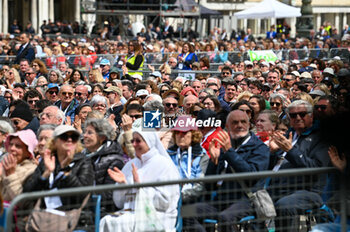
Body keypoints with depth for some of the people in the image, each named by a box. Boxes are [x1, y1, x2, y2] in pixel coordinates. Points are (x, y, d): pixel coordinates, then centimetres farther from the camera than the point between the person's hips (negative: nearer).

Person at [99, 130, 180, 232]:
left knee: (117, 223, -31)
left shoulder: (164, 165, -1)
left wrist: (139, 184, -13)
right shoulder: (130, 164, 18)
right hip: (130, 213, 5)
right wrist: (122, 183, -2)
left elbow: (164, 202, -10)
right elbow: (119, 203, 16)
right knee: (106, 221, -26)